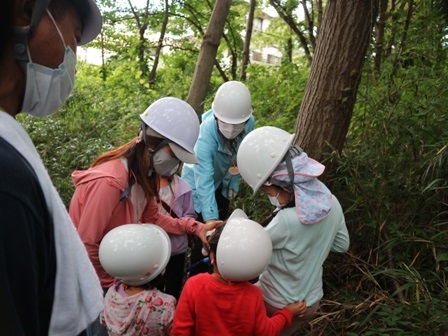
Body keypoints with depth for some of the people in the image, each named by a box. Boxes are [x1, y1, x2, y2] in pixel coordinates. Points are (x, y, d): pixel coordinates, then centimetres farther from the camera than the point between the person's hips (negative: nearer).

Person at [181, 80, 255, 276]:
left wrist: (234, 184, -1)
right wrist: (210, 219, -49)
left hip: (222, 181, 5)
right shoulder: (206, 134, -41)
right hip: (198, 183, -5)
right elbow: (205, 182, -44)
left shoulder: (250, 124, -27)